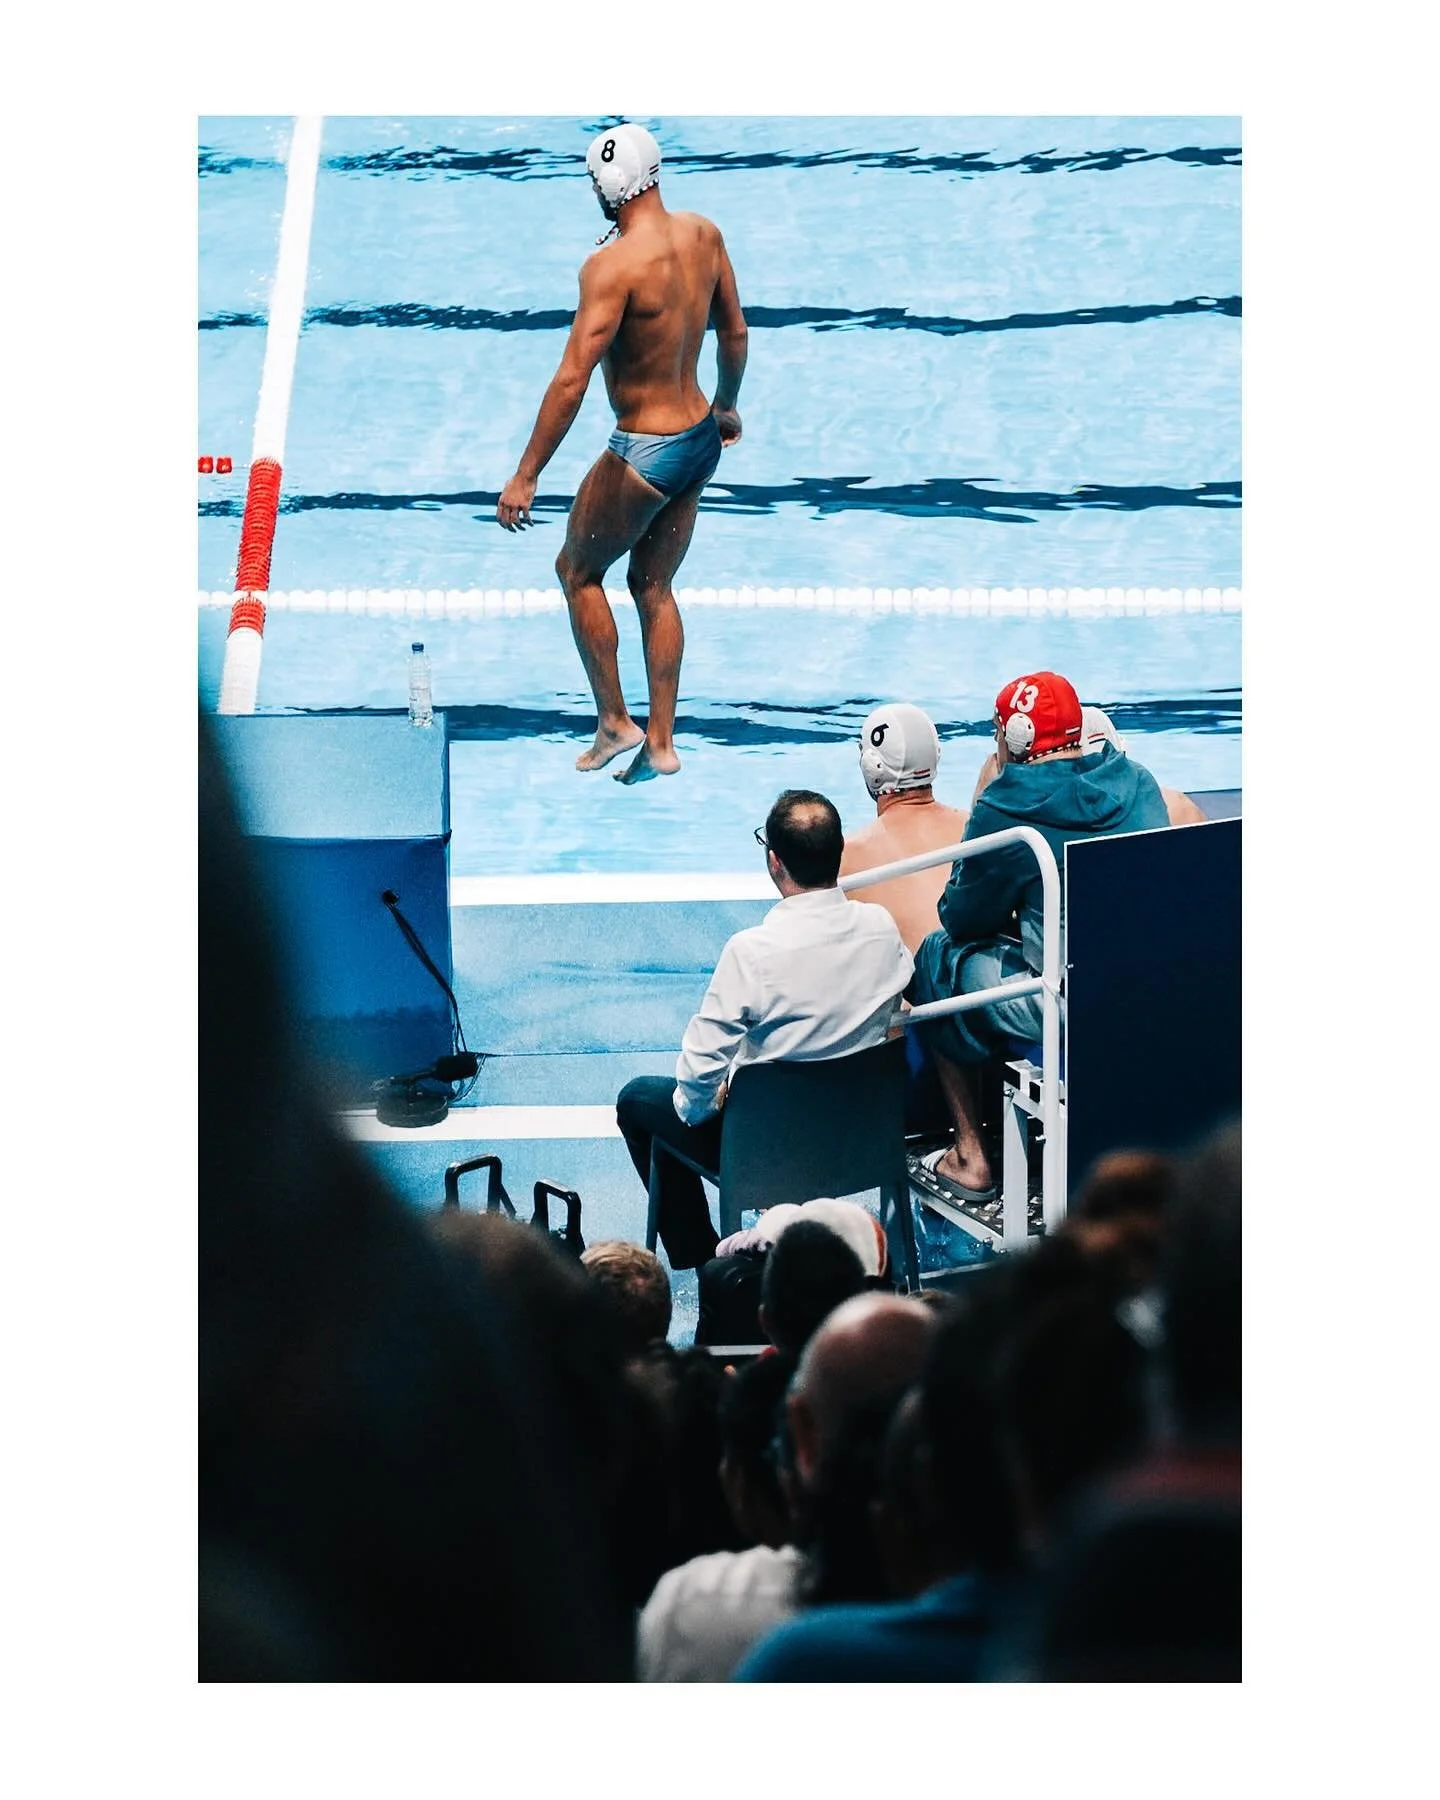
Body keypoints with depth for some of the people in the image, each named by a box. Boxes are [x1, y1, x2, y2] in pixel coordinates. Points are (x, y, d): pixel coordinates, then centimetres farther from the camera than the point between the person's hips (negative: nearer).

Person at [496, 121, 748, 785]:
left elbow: (571, 381, -24)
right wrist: (726, 406, 31)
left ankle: (614, 721, 20)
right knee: (653, 586, 20)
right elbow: (734, 333, 12)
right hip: (699, 438, 7)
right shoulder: (703, 236, -1)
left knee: (577, 570, 16)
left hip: (646, 451, -7)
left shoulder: (612, 267, -24)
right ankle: (660, 743, 23)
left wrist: (526, 476, -19)